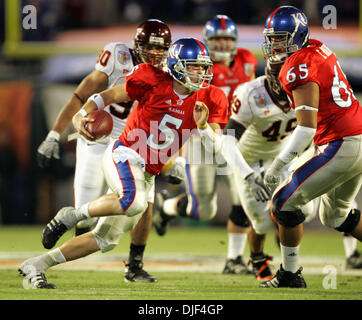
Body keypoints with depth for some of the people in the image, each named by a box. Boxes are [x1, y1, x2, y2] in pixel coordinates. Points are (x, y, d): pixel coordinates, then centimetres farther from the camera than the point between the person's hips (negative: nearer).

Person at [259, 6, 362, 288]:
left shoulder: (300, 67, -17)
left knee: (285, 201, 1)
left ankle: (291, 275, 10)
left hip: (339, 145, -10)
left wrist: (278, 164, -17)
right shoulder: (318, 49, 9)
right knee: (336, 216, 24)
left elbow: (307, 127, -21)